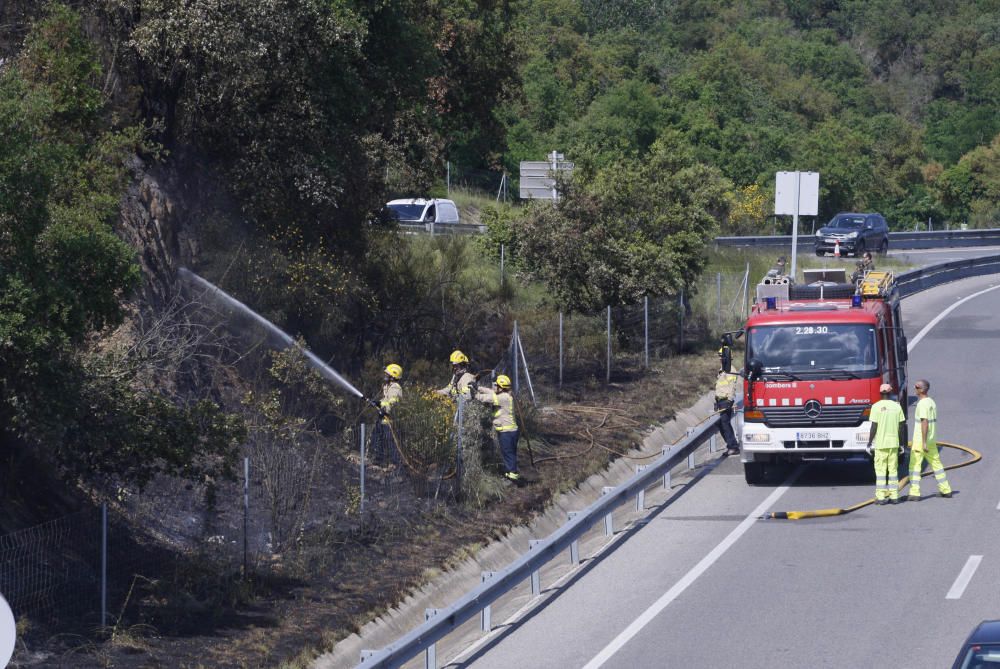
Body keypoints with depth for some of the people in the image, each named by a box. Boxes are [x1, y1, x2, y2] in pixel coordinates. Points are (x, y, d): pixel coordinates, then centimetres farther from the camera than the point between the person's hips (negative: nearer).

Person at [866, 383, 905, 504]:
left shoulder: (876, 406, -7)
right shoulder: (897, 406, 3)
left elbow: (874, 427, -8)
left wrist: (869, 444, 0)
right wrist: (901, 444, 14)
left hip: (881, 443, -3)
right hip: (894, 443, 3)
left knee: (880, 470, 0)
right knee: (893, 470, 8)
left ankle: (881, 497, -3)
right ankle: (894, 496, 7)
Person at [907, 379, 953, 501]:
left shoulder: (922, 404, -17)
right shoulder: (932, 402, 12)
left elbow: (925, 423, -22)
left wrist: (924, 443, -23)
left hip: (920, 440, -9)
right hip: (932, 440, 9)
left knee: (915, 465, -6)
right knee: (936, 463, 15)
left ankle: (914, 493, -10)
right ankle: (946, 490, 18)